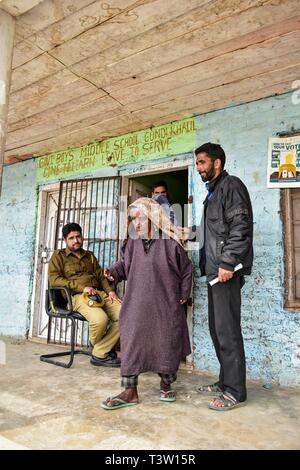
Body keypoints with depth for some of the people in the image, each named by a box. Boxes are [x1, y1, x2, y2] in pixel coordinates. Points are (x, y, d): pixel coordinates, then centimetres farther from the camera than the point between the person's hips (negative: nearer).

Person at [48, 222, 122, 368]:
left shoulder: (90, 256, 28)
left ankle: (100, 354, -10)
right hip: (77, 296, -5)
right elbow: (54, 279, -3)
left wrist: (110, 291, -1)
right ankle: (103, 348, 1)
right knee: (100, 318, -34)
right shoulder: (58, 256, 12)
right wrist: (81, 287, -14)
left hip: (99, 293, 5)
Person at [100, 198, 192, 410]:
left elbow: (186, 269, 0)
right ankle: (130, 391, 16)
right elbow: (125, 263, 14)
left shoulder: (170, 242, -10)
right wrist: (114, 272, -5)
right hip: (137, 305, 3)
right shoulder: (132, 242, 1)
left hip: (165, 306, -2)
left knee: (166, 343, 10)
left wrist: (183, 294, 2)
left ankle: (166, 384, 33)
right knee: (132, 344, 3)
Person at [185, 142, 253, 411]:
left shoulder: (231, 185, -5)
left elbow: (240, 227, -16)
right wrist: (191, 234, 24)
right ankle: (225, 382, 27)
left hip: (226, 270, -10)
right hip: (215, 269, 10)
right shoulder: (214, 191, 23)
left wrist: (227, 263, -21)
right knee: (217, 329, 14)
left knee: (227, 331, -4)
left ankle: (235, 392, 9)